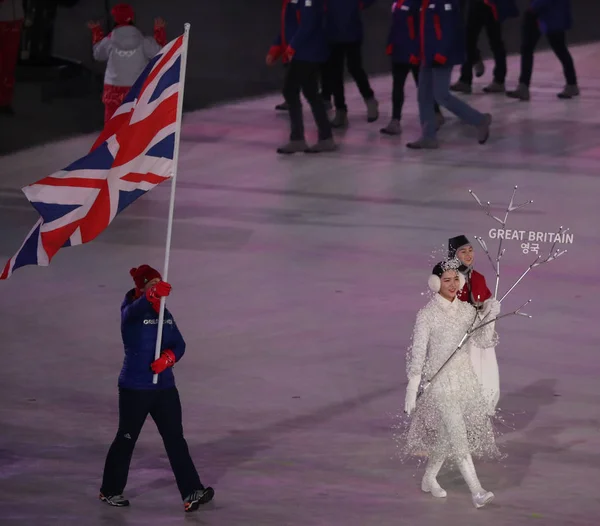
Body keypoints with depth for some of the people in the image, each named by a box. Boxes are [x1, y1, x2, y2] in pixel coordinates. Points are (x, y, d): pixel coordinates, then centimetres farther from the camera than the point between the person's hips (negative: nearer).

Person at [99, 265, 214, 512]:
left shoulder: (165, 313, 8)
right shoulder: (131, 312, -11)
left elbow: (179, 344, 4)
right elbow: (135, 309, -36)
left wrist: (167, 358, -18)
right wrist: (154, 295, -56)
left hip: (164, 385, 5)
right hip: (135, 388, -5)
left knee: (175, 438, -1)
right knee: (126, 439, 7)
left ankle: (191, 494, -6)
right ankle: (110, 491, 24)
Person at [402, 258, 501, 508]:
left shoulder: (466, 310, 5)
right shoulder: (427, 314, -11)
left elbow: (482, 341, 2)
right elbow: (418, 351, -12)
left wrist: (490, 318, -14)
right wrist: (412, 388, -16)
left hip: (464, 375, 6)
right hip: (439, 379, -6)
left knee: (445, 435, 13)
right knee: (456, 433, -12)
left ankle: (429, 478, 35)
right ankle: (476, 491, -16)